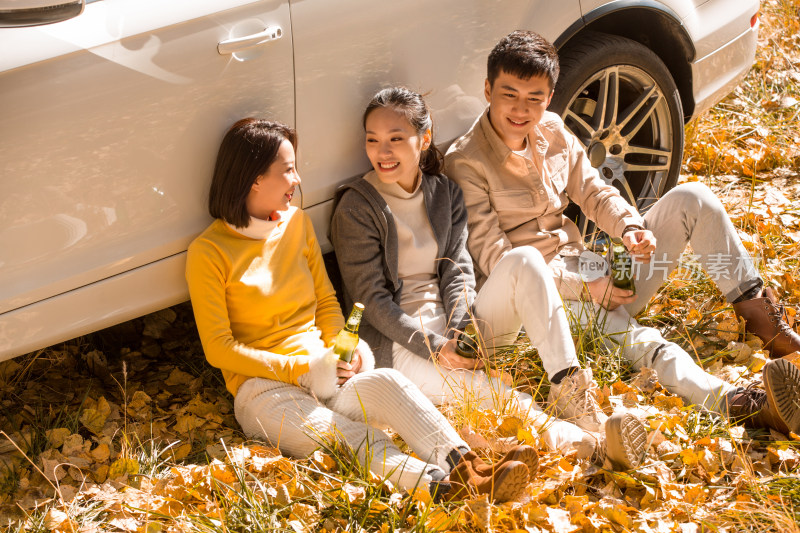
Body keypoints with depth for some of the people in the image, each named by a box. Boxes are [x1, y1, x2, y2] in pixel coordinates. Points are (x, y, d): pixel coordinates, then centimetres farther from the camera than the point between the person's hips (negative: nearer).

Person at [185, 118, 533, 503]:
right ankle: (443, 488, -59)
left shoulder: (296, 223, 14)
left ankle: (466, 467, -50)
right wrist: (302, 368, -15)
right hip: (264, 388, -5)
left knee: (386, 382, -30)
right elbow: (218, 347, -8)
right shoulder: (208, 253, -5)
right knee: (335, 434, -35)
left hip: (321, 372, 5)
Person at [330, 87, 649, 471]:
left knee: (524, 261, -20)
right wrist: (435, 346, -22)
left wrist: (462, 333, -18)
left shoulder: (445, 194, 9)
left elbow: (457, 271, 3)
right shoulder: (357, 208, -7)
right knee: (469, 384, -38)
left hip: (457, 329, 5)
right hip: (398, 343, -5)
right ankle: (586, 444, -51)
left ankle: (577, 396, -33)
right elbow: (371, 298, -11)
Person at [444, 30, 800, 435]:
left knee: (690, 198, -3)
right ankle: (736, 404, -59)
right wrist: (583, 287, -21)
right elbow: (493, 258, -17)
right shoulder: (466, 163, -13)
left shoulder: (552, 131, 7)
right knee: (621, 332, -39)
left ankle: (758, 312, -4)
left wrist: (629, 227, -10)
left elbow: (593, 193, 15)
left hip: (592, 275, 7)